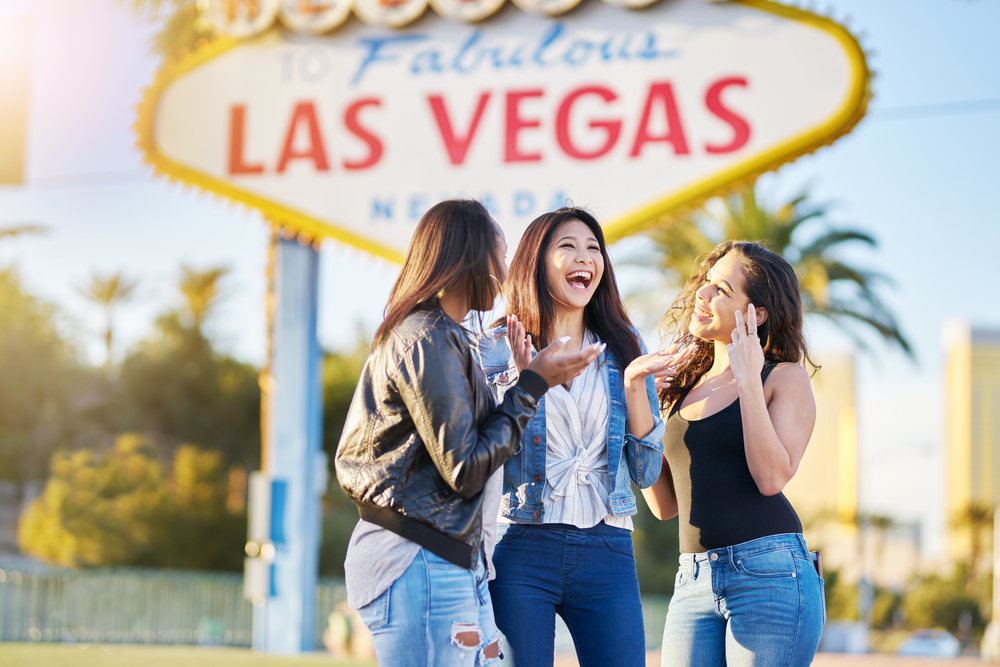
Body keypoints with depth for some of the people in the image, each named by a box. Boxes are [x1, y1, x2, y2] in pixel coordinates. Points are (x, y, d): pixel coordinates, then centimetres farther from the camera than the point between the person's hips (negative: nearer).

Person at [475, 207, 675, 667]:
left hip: (606, 548, 2)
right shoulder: (496, 347, 2)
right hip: (520, 548, -2)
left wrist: (634, 384, -5)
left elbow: (646, 473, 7)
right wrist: (522, 378, -13)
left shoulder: (624, 347, 9)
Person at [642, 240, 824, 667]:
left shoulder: (786, 377, 2)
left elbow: (772, 478, -13)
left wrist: (749, 381, -12)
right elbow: (665, 504, 14)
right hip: (693, 581, 5)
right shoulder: (684, 387, 16)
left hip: (769, 571, -5)